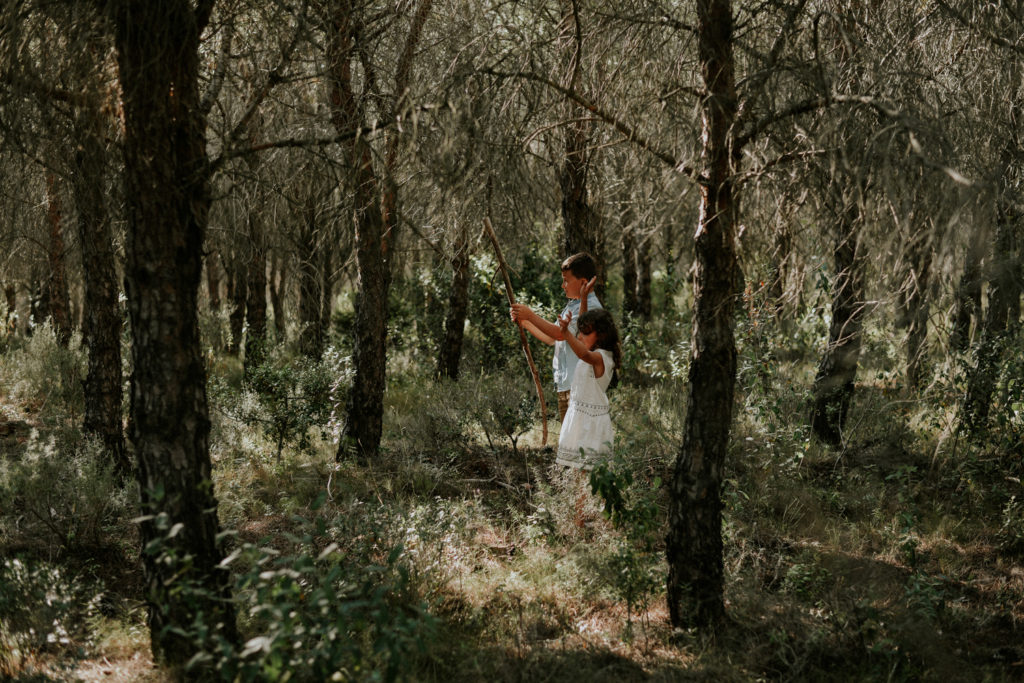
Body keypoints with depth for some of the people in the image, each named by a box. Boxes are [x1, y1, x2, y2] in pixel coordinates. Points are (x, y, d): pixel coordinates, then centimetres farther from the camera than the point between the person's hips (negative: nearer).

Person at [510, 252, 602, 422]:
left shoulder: (591, 307, -14)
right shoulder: (571, 306, 19)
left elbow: (561, 334, -22)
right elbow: (552, 339, 23)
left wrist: (530, 315, -15)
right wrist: (525, 323, 16)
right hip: (564, 385, 10)